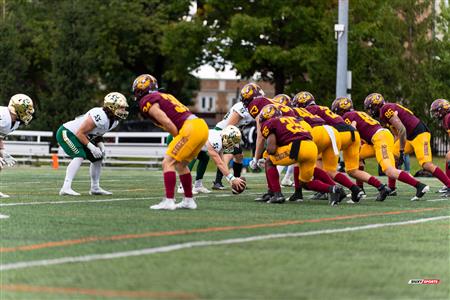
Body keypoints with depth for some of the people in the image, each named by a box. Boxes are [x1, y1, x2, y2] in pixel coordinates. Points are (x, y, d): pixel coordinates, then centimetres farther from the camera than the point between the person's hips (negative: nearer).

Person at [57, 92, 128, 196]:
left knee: (98, 158, 11)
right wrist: (92, 147, -28)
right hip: (67, 133, -10)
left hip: (79, 137, 10)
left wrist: (100, 145, -4)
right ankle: (66, 188, -34)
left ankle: (95, 188, 25)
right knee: (79, 156, -28)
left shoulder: (114, 121, -1)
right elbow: (80, 133, -28)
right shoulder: (100, 116, -32)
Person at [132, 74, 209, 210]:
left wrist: (179, 140, -1)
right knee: (180, 164, 21)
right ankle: (189, 201, 25)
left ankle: (169, 201, -13)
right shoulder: (163, 96, 26)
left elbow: (168, 124, -11)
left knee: (168, 162, -6)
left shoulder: (147, 103, -1)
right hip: (202, 126, 9)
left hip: (190, 128, -9)